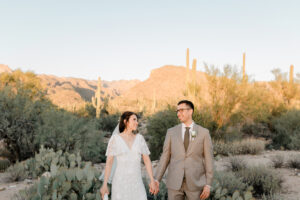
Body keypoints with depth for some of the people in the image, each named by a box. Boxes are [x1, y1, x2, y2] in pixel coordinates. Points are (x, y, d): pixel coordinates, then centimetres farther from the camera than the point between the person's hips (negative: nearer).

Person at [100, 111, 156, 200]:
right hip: (120, 182, -3)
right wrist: (104, 184, -11)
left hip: (136, 183, 3)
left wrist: (152, 181, -1)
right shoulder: (114, 139, -3)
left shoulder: (139, 138, 6)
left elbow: (147, 160, 5)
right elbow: (109, 162, -6)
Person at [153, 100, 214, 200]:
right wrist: (156, 180, -4)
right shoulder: (171, 132, 5)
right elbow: (165, 157, 5)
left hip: (195, 183, -1)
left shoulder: (204, 132, 1)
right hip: (175, 182, 1)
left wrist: (208, 185, -6)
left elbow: (208, 159, 0)